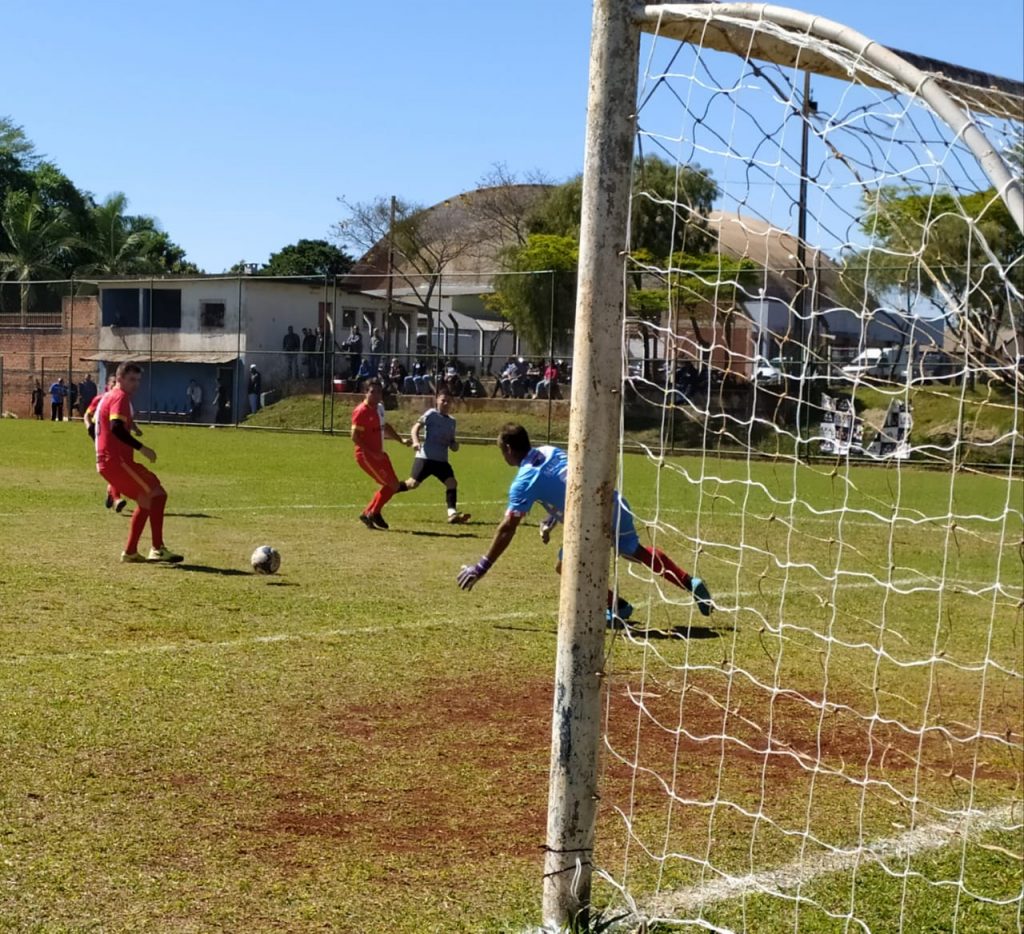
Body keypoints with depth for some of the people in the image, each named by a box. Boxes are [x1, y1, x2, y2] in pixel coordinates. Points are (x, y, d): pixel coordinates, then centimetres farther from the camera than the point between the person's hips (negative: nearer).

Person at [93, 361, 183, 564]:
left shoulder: (108, 397, 21)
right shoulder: (120, 397, -10)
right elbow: (116, 428, -24)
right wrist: (141, 448, -24)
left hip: (107, 462, 10)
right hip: (116, 461, -10)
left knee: (146, 501, 16)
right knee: (157, 494, -13)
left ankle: (130, 552, 16)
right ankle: (158, 549, -17)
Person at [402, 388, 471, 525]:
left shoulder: (452, 421, 17)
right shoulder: (431, 414, -2)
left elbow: (451, 443, 23)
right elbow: (416, 427, -10)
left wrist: (454, 445, -1)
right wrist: (416, 441, -28)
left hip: (441, 460, 6)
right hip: (425, 457, -6)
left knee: (452, 482, -11)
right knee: (413, 483, -10)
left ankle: (452, 513, -15)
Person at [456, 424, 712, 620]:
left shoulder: (524, 481, -8)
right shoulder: (549, 451, 12)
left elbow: (507, 529, -10)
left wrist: (482, 567, -6)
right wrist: (550, 521, 22)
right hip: (613, 502, 8)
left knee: (565, 567, 7)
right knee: (637, 552, 28)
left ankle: (617, 607, 11)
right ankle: (691, 583, 30)